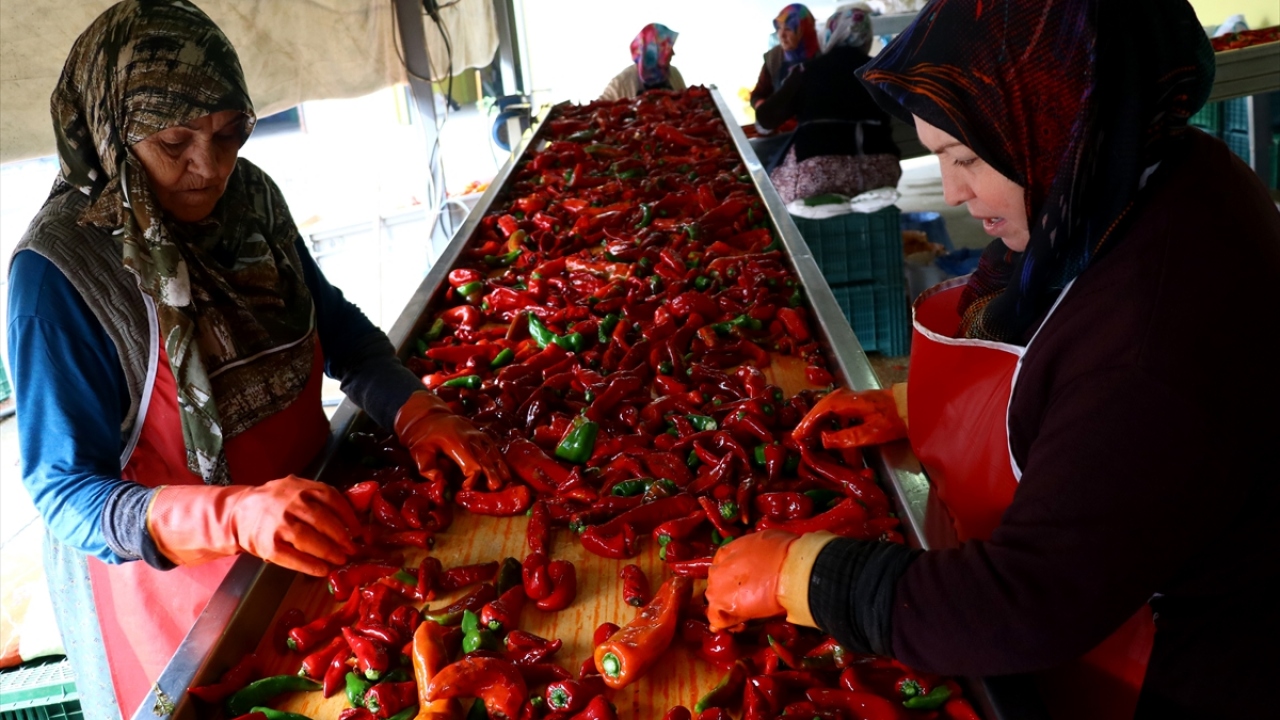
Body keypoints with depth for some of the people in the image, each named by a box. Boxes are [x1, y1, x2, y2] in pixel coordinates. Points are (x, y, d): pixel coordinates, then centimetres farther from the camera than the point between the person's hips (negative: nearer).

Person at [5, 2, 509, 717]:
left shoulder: (252, 196, -9)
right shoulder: (59, 268, -25)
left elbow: (337, 327, 3)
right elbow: (66, 495, -24)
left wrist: (416, 411, -16)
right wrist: (232, 515, -41)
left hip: (309, 540, 5)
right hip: (168, 573, -5)